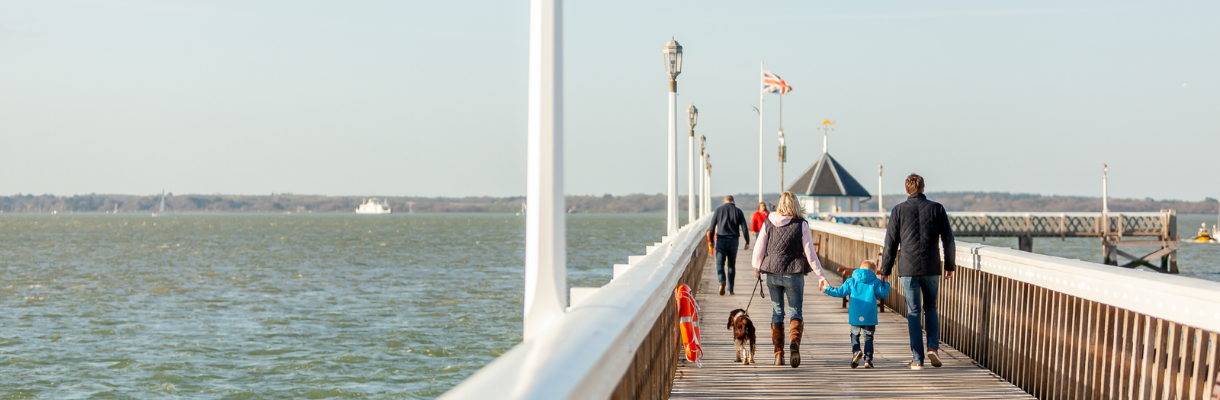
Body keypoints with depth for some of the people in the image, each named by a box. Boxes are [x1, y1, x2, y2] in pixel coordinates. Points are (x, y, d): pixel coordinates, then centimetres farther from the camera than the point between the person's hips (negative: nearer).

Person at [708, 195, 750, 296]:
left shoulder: (718, 209, 4)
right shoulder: (738, 211, 5)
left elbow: (712, 227, 2)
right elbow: (744, 228, 0)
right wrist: (747, 242, 7)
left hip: (721, 239, -1)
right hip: (733, 240, 1)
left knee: (720, 263, 0)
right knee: (731, 265, 10)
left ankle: (722, 281, -28)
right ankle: (730, 289, 9)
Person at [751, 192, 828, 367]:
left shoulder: (768, 222, 0)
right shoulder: (801, 224, -6)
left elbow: (759, 249, 4)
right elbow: (810, 253, -5)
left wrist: (757, 269, 21)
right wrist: (821, 276, 2)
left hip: (772, 273, 2)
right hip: (794, 274, -2)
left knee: (777, 312, 13)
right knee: (796, 312, 6)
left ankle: (779, 354, 13)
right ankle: (794, 340, -24)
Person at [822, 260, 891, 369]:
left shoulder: (851, 281, 7)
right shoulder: (875, 282, 3)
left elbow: (840, 292, 8)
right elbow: (883, 294, 4)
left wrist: (828, 289, 24)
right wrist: (886, 285, 22)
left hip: (855, 315, 1)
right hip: (870, 316, -1)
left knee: (855, 335, 11)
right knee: (868, 337, 8)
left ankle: (856, 351, -15)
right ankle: (868, 359, 3)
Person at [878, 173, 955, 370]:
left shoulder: (898, 210, 0)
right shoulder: (937, 208, 2)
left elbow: (891, 243, 1)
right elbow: (948, 239, 4)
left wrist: (885, 271, 7)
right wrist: (950, 265, 15)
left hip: (908, 269, -1)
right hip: (931, 268, 1)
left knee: (914, 313, 4)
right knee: (930, 308, 19)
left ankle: (917, 359, 1)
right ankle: (933, 347, 0)